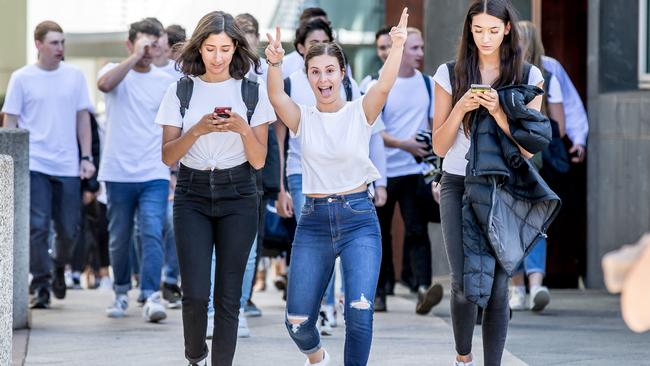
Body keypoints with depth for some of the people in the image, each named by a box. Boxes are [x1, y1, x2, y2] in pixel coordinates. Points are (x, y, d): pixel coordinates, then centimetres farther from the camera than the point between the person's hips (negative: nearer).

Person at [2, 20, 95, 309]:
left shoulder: (74, 76, 7)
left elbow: (83, 119, 11)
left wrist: (86, 157, 5)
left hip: (68, 166, 2)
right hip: (34, 164, -2)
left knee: (69, 229, 5)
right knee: (37, 227, -6)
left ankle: (59, 268, 32)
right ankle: (40, 285, 2)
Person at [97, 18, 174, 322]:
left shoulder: (166, 82, 9)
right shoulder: (116, 71, 3)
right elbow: (105, 84, -23)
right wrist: (135, 57, -21)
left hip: (154, 175, 0)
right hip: (118, 172, 0)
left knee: (152, 234, -14)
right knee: (119, 238, 9)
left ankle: (151, 296, -19)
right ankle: (121, 292, 25)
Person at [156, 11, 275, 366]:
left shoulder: (253, 92, 2)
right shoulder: (180, 91, 2)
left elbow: (258, 161, 0)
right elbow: (168, 155, -3)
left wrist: (243, 129, -18)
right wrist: (199, 129, -19)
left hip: (237, 196, 0)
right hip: (192, 195, 0)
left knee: (228, 295, -1)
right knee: (195, 294, -9)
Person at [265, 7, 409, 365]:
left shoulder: (360, 112, -1)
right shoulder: (302, 118, 2)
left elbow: (384, 86, -21)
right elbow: (276, 97, -18)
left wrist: (397, 47, -38)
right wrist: (274, 63, -38)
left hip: (359, 218, -2)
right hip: (313, 220, 2)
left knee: (359, 313, -20)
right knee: (297, 321, 3)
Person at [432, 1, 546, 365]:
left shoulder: (528, 77, 1)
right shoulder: (450, 75, 2)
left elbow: (528, 148, -3)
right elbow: (439, 147, 2)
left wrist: (498, 112, -17)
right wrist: (461, 107, -14)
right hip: (459, 185, 0)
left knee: (498, 286, -6)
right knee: (465, 285, -7)